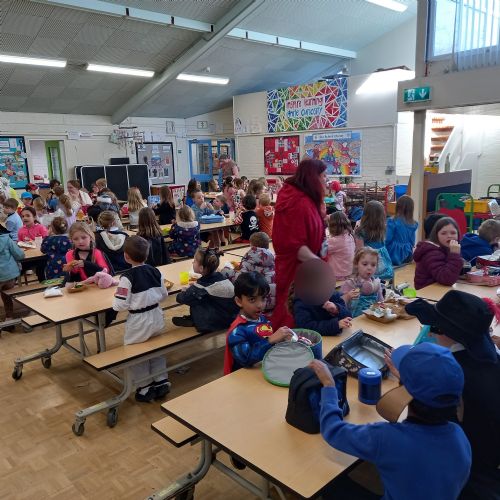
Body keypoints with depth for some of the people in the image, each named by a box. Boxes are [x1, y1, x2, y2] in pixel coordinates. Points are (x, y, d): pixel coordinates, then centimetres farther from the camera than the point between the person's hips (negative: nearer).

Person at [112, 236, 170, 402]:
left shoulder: (127, 277, -20)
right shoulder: (155, 271, -3)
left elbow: (121, 305, -19)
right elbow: (163, 295, 6)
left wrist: (116, 298, 2)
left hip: (138, 322, -6)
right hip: (157, 317, 6)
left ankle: (146, 387, 23)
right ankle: (161, 381, 30)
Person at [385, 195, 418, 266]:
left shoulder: (392, 222, -14)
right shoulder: (413, 224, 1)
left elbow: (388, 240, -11)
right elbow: (412, 242, 8)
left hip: (395, 255, -5)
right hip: (407, 256, 5)